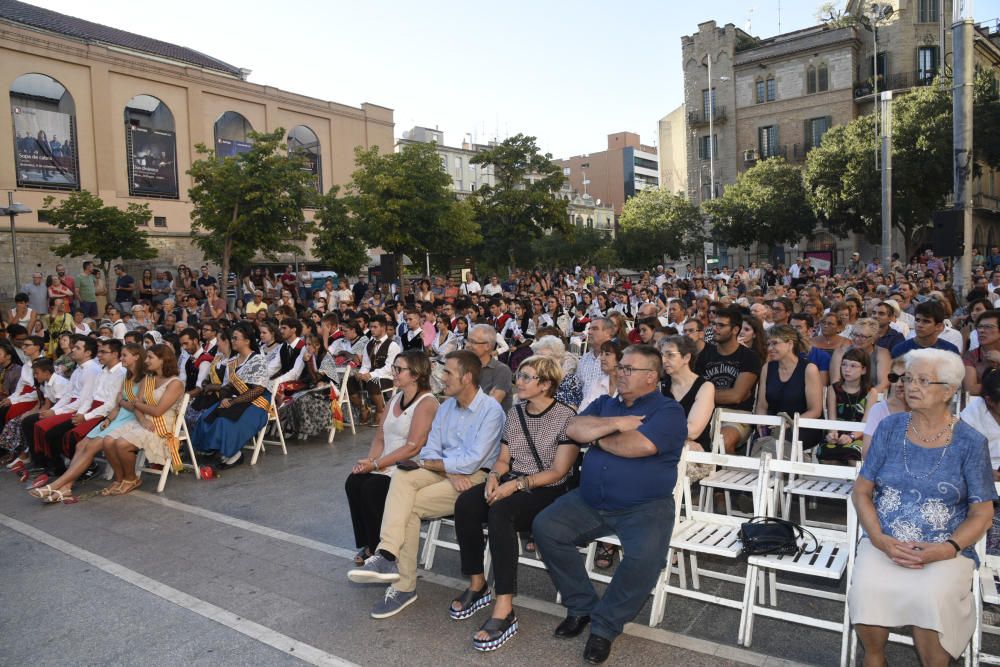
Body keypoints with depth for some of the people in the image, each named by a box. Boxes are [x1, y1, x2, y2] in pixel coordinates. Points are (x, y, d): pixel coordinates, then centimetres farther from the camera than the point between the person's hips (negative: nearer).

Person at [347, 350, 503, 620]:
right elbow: (430, 450, 8)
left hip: (475, 477, -6)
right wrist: (451, 472, -14)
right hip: (445, 472, 7)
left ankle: (404, 586, -13)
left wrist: (428, 464, -7)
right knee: (401, 477, -22)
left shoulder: (491, 410, -12)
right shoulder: (446, 407, 12)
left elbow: (472, 462, -19)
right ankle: (388, 555, -33)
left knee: (410, 505, -22)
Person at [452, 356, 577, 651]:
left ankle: (504, 610, -33)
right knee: (465, 503, -23)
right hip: (511, 484, 6)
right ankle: (477, 584, -6)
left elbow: (558, 471, -14)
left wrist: (517, 484, -23)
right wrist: (494, 476, -8)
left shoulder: (566, 416, -9)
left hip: (547, 491, -6)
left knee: (500, 511, -36)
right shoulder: (514, 413, 10)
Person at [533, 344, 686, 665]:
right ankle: (581, 606, 1)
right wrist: (615, 424, -12)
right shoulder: (605, 403, 15)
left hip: (644, 507, -5)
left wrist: (598, 435, -5)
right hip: (588, 501, 5)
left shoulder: (668, 411, -3)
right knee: (544, 527, -13)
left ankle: (605, 625, -7)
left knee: (645, 556, -31)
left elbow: (640, 445, -22)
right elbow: (573, 428, -1)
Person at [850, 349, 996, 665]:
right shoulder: (889, 428, 3)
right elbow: (861, 491, 4)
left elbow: (982, 514, 0)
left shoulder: (971, 442, -1)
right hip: (884, 541, 1)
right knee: (866, 591, -26)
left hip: (947, 549, -1)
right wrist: (880, 539, -12)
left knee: (931, 600, -31)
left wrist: (946, 550, -17)